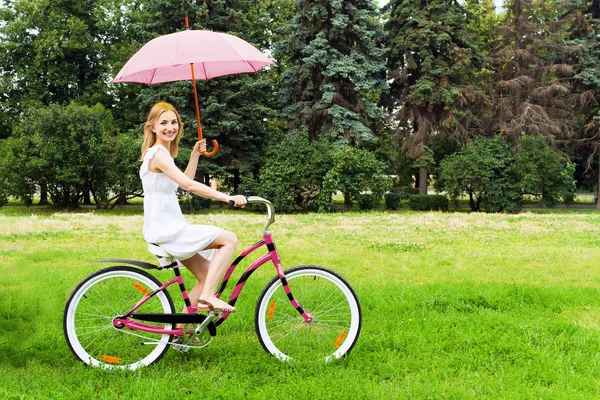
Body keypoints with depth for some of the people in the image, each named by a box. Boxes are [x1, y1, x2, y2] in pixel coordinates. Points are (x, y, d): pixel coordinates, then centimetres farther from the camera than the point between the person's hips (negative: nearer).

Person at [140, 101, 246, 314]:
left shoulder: (159, 152, 16)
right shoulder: (159, 153, -16)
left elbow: (184, 182, 18)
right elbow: (190, 186, -28)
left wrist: (195, 155, 10)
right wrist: (227, 197, -32)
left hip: (166, 230, 10)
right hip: (167, 231, -10)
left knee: (208, 276, 12)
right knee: (229, 239, -10)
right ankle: (207, 295, -11)